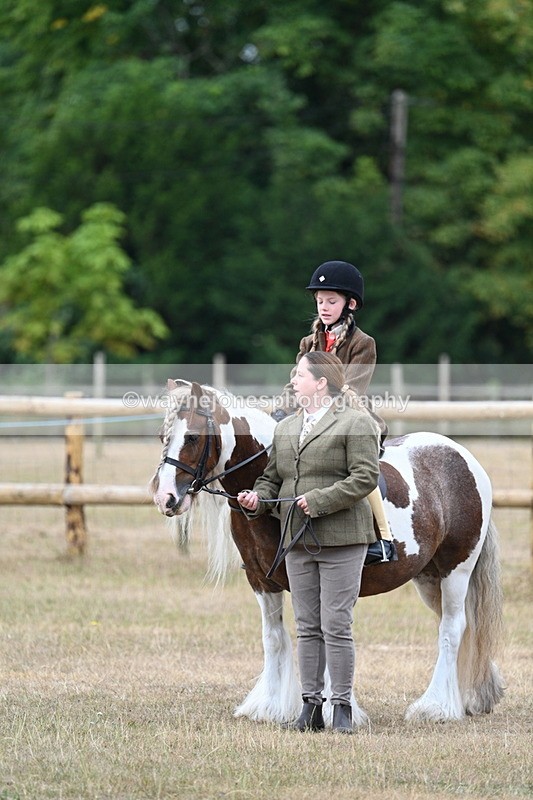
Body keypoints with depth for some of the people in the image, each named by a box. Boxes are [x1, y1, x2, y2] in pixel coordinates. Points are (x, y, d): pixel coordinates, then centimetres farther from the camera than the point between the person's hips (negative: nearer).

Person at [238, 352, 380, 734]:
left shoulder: (356, 423, -6)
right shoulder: (286, 427, 17)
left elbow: (365, 477, -14)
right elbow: (273, 476, 21)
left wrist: (320, 500, -20)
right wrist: (257, 498, -1)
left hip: (341, 541, -7)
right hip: (297, 540, 7)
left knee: (336, 626, -6)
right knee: (307, 627, 9)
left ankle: (342, 707, 1)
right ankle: (311, 705, 13)